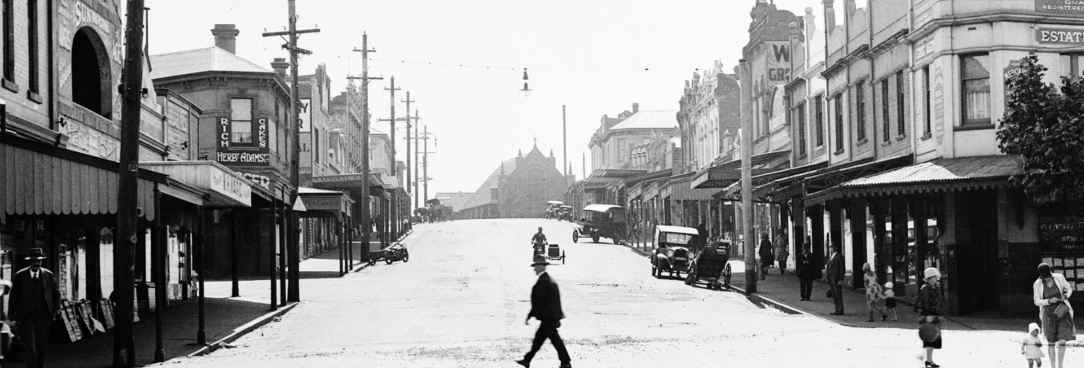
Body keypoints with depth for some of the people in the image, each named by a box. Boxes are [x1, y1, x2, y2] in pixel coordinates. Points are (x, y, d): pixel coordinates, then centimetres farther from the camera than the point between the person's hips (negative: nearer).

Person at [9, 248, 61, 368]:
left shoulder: (48, 275, 3)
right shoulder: (20, 276, -1)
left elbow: (56, 292, 11)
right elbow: (13, 295, 5)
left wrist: (57, 308, 0)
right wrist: (11, 313, 4)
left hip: (43, 315, 2)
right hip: (26, 316, -2)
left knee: (42, 344, 9)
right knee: (30, 345, -12)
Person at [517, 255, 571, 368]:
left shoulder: (542, 281, -17)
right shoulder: (551, 280, 13)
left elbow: (538, 301, -19)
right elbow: (557, 300, 16)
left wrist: (529, 316, -14)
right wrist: (559, 316, 21)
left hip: (547, 316, -10)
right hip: (553, 316, 10)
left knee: (555, 339, -3)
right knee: (538, 337, 13)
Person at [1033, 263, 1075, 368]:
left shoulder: (1059, 278, -6)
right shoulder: (1037, 284, -7)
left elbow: (1069, 289, 9)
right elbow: (1037, 301, -3)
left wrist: (1065, 296, -14)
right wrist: (1049, 301, -21)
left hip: (1062, 310, 0)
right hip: (1048, 312, 0)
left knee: (1062, 341, -10)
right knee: (1051, 342, 5)